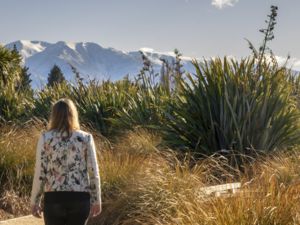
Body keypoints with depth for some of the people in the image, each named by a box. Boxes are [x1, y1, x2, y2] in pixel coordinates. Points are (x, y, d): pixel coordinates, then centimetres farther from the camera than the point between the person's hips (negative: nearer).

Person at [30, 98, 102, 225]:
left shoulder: (45, 138, -3)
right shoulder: (86, 138, 0)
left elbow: (40, 173, -4)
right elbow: (93, 173, 0)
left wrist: (34, 201, 6)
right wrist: (96, 200, 10)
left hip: (53, 199, -1)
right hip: (80, 199, 1)